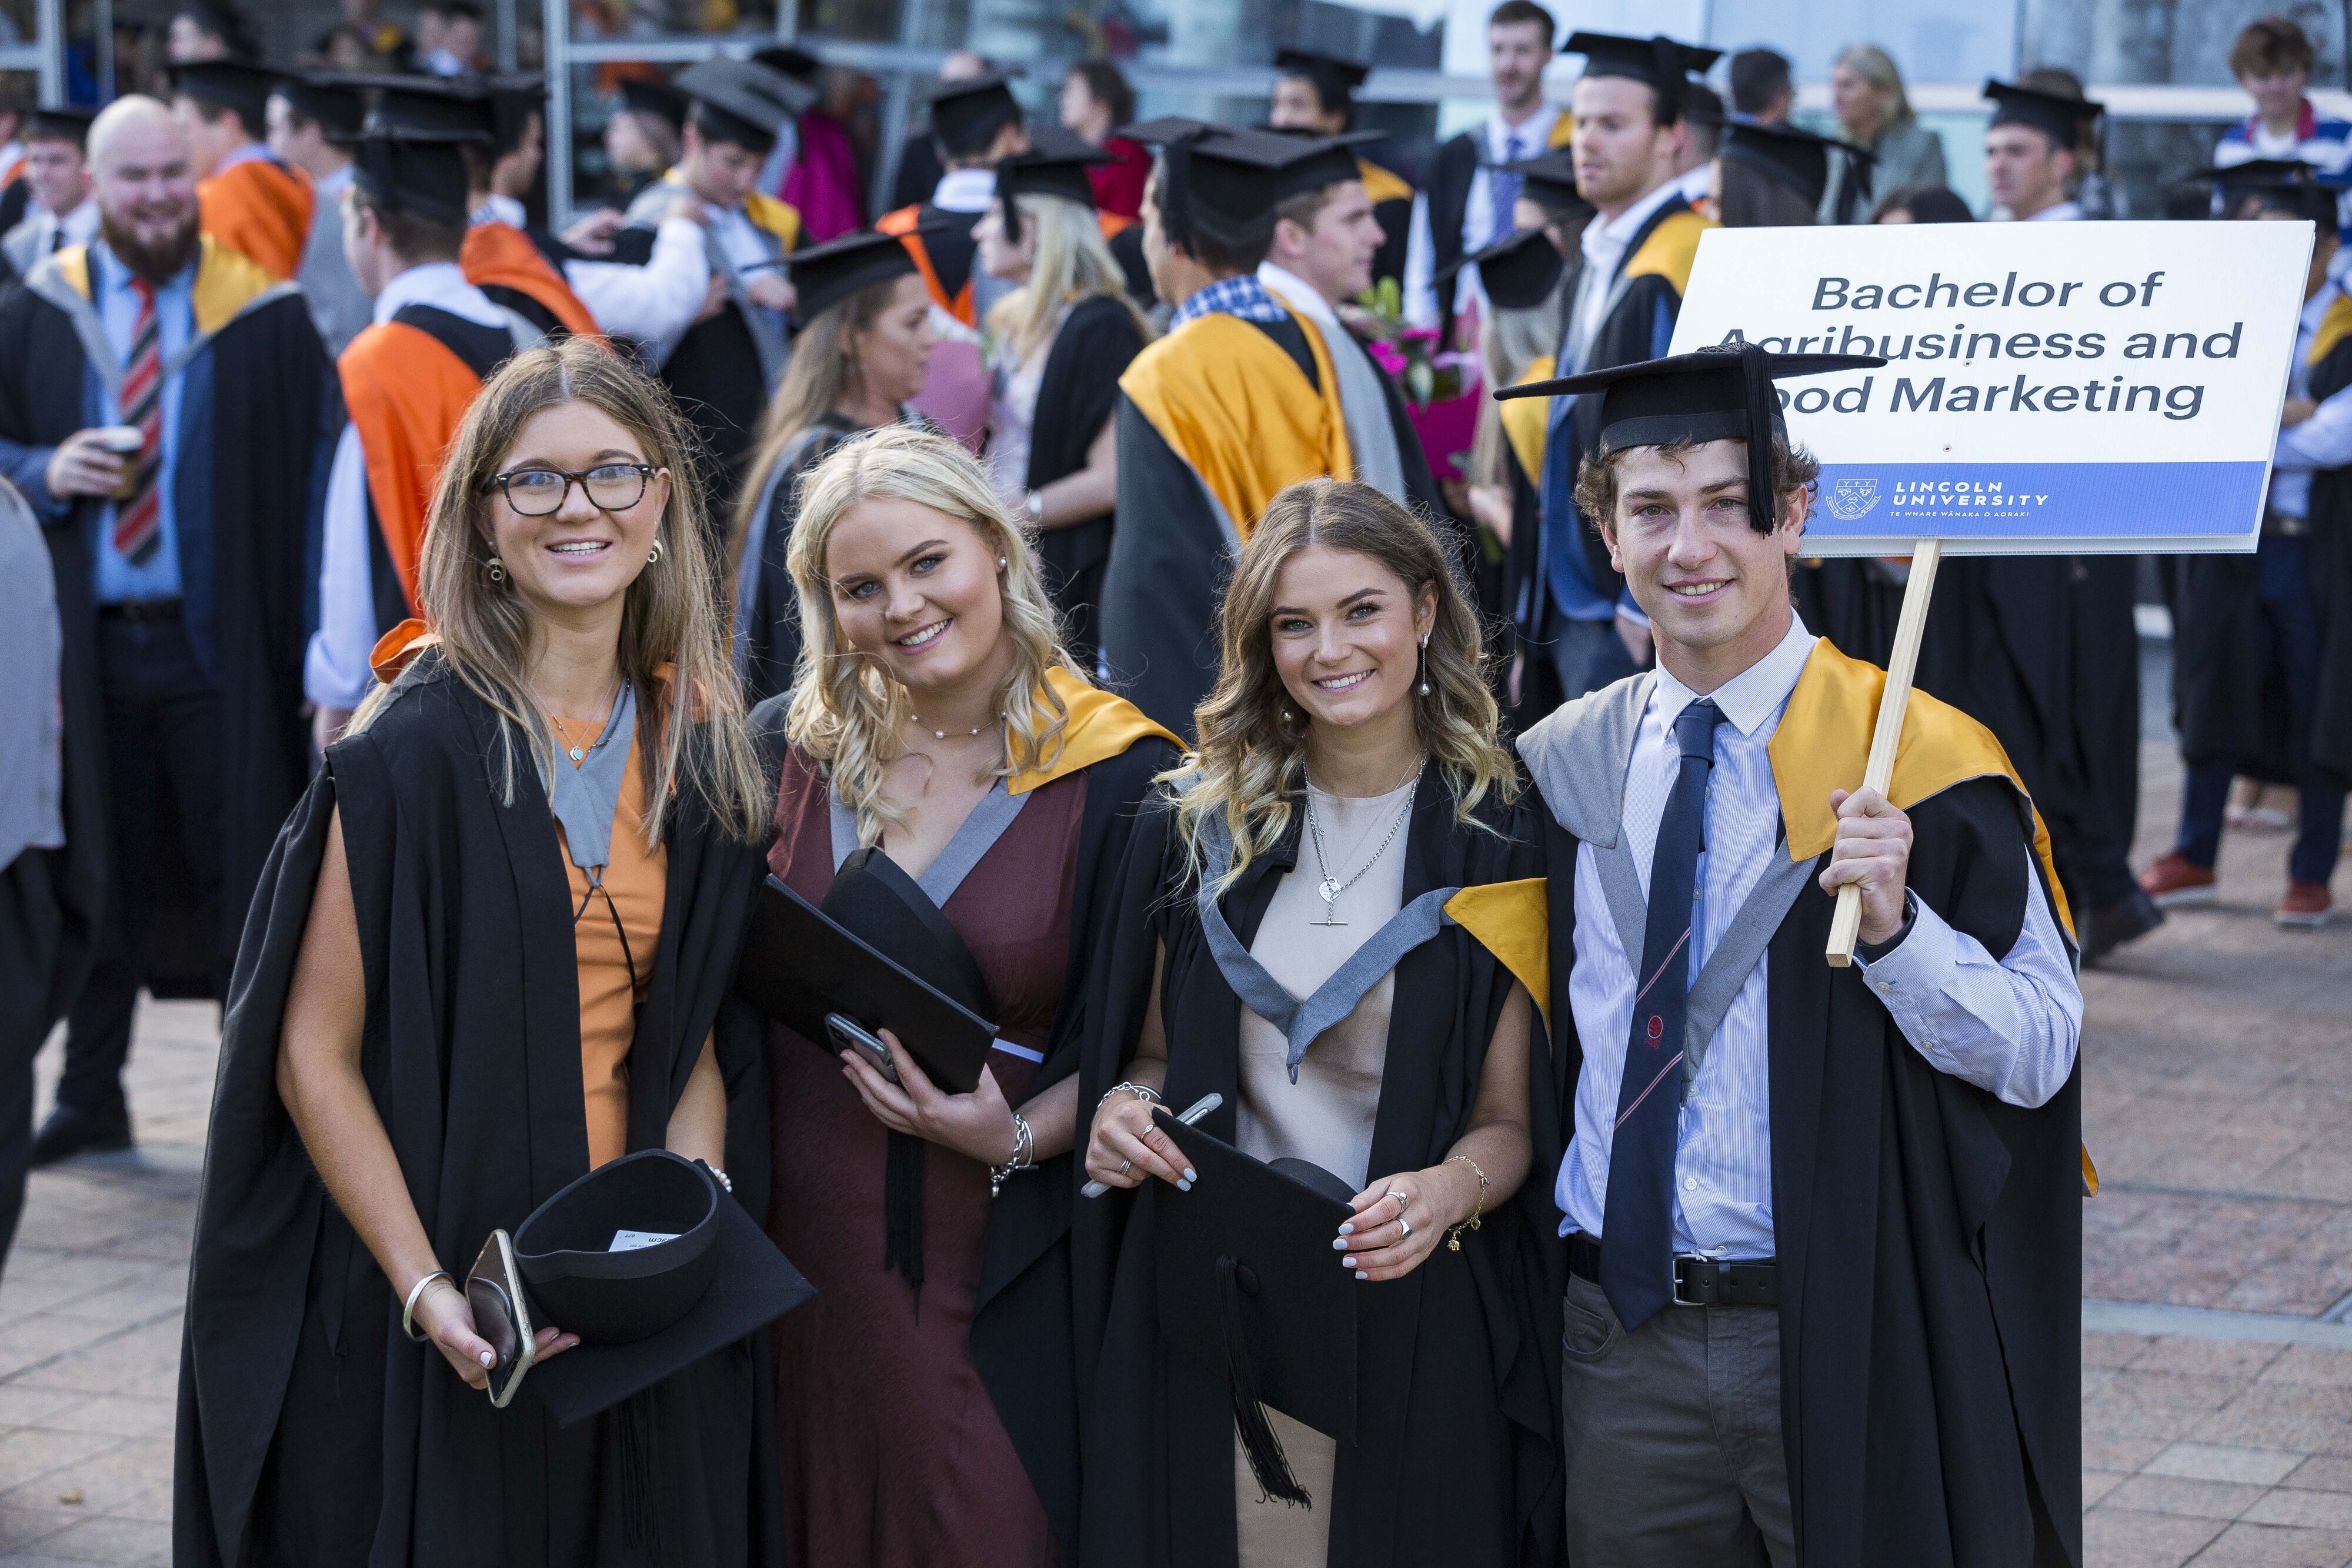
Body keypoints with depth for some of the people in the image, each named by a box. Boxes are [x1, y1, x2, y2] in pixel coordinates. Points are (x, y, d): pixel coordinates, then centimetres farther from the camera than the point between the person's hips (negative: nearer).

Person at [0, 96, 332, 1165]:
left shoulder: (267, 317, -1)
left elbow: (317, 469, -3)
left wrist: (319, 649, -11)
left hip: (220, 645, -2)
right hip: (87, 644, 2)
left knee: (243, 872, 1)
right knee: (96, 870, 9)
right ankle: (90, 1097, 21)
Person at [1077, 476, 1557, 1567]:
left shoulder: (1497, 840, -1)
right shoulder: (1197, 826, 6)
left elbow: (1511, 1119, 0)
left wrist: (1446, 1193, -20)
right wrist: (1126, 1105, -6)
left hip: (1413, 1322, -2)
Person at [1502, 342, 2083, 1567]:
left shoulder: (1917, 758, -7)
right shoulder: (1561, 768, 6)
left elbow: (2039, 1054, -11)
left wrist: (1893, 923, -25)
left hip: (1846, 1348, -3)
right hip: (1620, 1333, 3)